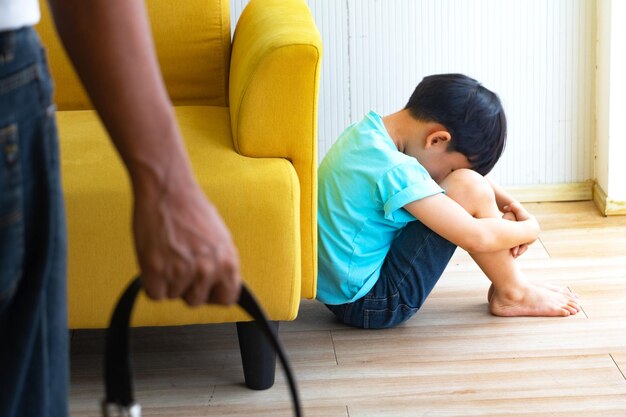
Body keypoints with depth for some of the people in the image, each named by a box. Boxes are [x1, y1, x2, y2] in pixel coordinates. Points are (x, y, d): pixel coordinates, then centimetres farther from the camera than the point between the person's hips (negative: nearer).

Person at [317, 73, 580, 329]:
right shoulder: (394, 170, -26)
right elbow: (476, 237, -26)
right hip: (369, 306, -10)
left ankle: (507, 282, 15)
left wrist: (509, 204, 3)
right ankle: (513, 293, 1)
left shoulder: (366, 131, 3)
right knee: (467, 188, -16)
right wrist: (530, 228, -8)